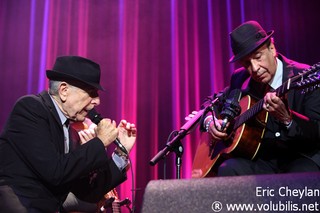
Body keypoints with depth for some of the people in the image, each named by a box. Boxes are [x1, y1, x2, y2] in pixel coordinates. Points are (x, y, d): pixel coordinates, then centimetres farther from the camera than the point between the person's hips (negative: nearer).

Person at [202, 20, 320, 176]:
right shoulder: (240, 79, 6)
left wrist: (286, 118, -33)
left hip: (300, 158, -3)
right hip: (261, 158, 4)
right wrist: (210, 121, -4)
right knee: (227, 170, -27)